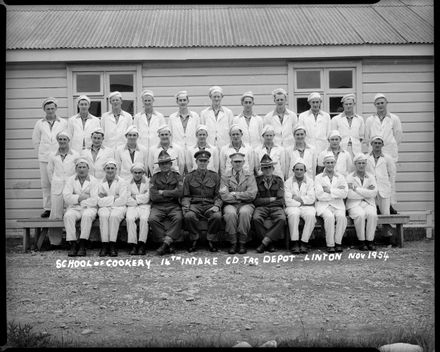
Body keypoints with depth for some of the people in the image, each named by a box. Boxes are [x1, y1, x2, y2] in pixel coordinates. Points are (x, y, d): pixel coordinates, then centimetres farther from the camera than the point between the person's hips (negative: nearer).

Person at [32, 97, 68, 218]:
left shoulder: (63, 123, 4)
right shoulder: (39, 123, 9)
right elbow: (35, 140, 16)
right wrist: (42, 152, 14)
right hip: (44, 159, 2)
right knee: (45, 184, 3)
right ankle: (47, 208, 10)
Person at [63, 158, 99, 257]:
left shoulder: (93, 181, 5)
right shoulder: (70, 180, 13)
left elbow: (94, 200, -7)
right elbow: (66, 197, -2)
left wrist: (77, 200, -6)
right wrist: (79, 197, -12)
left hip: (89, 208, -2)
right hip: (74, 208, 2)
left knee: (87, 215, -35)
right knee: (68, 216, -30)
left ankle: (82, 245, -31)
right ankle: (73, 244, -26)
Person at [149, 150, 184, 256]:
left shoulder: (177, 176, 14)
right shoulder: (155, 177, 14)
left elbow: (179, 192, -4)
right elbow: (153, 196, 0)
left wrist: (163, 192, -2)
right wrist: (171, 194, 0)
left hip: (173, 206, 0)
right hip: (158, 206, 1)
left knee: (178, 218, -33)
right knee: (152, 219, -30)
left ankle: (166, 243, -28)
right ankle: (169, 243, -21)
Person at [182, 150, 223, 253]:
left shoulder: (215, 176, 13)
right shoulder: (189, 177, 13)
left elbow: (218, 195, 9)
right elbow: (186, 196, 11)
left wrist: (217, 206, -11)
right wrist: (186, 206, -10)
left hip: (210, 205, 0)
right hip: (195, 205, 0)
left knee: (217, 216, -33)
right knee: (189, 216, -34)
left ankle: (212, 241, -11)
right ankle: (194, 241, -11)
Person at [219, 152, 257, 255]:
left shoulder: (249, 176, 11)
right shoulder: (225, 177, 9)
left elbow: (252, 194, -4)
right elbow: (224, 196, -5)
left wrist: (236, 194, -5)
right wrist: (242, 196, -4)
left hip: (246, 204, 0)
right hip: (230, 205, 0)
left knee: (244, 213, -34)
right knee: (230, 213, -34)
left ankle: (242, 243, -23)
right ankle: (233, 244, -22)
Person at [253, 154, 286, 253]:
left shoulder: (279, 180, 11)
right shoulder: (257, 180, 8)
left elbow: (281, 200, 2)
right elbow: (256, 200, -2)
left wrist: (264, 201, -3)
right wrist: (271, 199, -3)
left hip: (276, 207, 1)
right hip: (261, 208, 0)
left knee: (282, 219, -33)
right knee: (256, 218, -33)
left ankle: (264, 242, -26)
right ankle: (269, 243, -18)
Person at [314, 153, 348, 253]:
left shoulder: (340, 177, 15)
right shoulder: (318, 177, 8)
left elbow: (344, 193, -1)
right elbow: (319, 195, -6)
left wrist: (330, 190, -9)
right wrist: (337, 192, -6)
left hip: (338, 205, 2)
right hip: (323, 205, -2)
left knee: (341, 216, -30)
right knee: (329, 217, -32)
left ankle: (338, 242, -15)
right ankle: (330, 244, -21)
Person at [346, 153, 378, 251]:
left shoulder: (371, 177, 13)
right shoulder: (350, 177, 5)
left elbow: (374, 193, -4)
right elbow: (350, 194, -10)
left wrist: (357, 189, -9)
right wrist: (366, 192, -8)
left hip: (368, 204, 2)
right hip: (354, 204, -2)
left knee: (372, 215, -30)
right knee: (360, 215, -33)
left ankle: (370, 242, -20)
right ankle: (361, 242, -20)